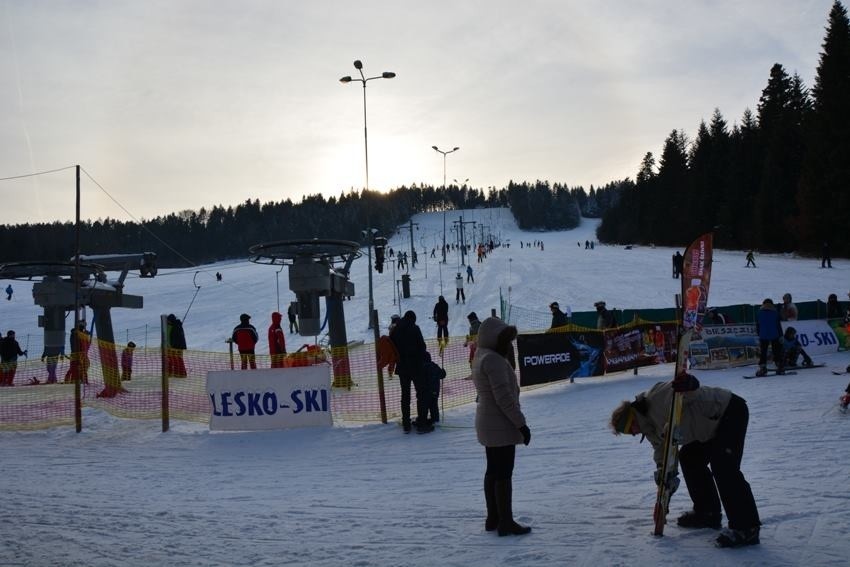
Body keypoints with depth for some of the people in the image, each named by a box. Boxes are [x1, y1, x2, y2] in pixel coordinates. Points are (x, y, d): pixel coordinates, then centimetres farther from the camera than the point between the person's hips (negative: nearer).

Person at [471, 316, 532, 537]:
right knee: (504, 473, -4)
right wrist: (521, 423, -20)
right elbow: (504, 396, -23)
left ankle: (493, 518, 23)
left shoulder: (481, 358, 12)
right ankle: (506, 522, 0)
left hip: (488, 424, 10)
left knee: (493, 471, 15)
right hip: (501, 425, -10)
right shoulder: (494, 360, -19)